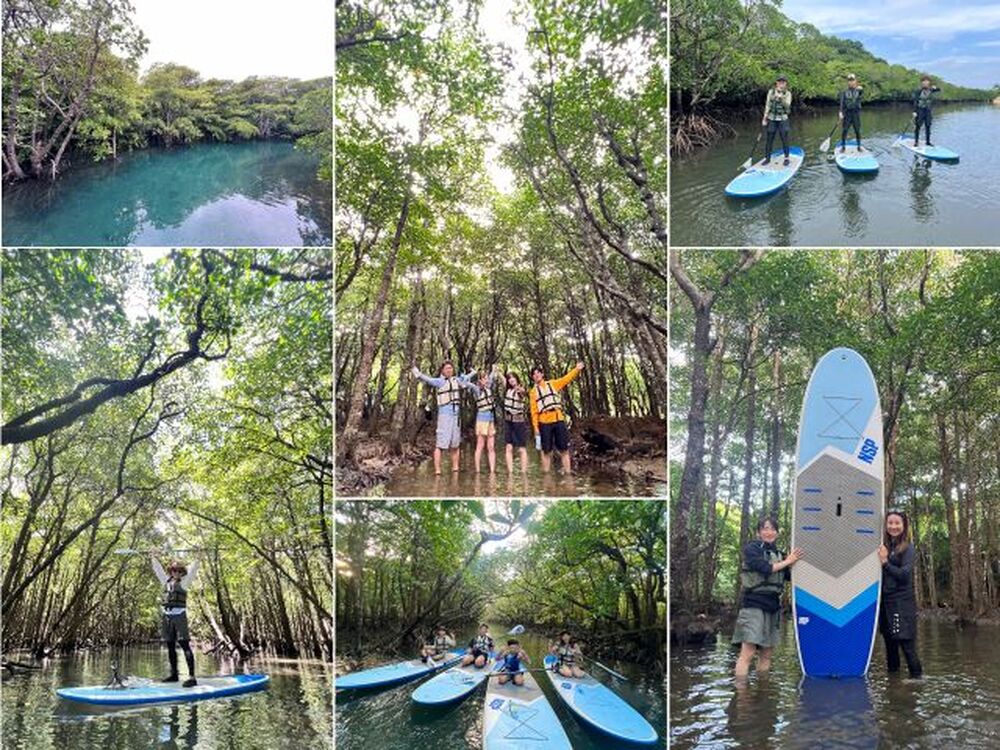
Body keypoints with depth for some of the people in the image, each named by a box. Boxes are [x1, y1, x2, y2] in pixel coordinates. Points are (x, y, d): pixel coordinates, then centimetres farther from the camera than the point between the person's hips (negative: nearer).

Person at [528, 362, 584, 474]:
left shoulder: (552, 384, 15)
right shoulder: (533, 391, 8)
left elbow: (567, 379, 9)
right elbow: (534, 411, 3)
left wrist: (577, 369, -4)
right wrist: (536, 426, -4)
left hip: (559, 420, 2)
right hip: (544, 423, -2)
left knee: (564, 449, 1)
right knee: (546, 451, 2)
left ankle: (568, 474, 5)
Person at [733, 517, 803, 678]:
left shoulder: (778, 554, 18)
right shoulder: (751, 549, -2)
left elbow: (790, 575, 12)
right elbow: (764, 568, -16)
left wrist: (794, 561, -2)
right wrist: (787, 562, -6)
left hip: (773, 605, 7)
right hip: (754, 604, -7)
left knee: (766, 654, 9)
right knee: (748, 653, -14)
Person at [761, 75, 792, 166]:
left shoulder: (788, 94, -2)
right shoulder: (771, 92, 2)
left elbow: (787, 105, -15)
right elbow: (767, 105, 4)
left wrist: (781, 98, -31)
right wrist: (764, 119, -1)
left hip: (782, 119, -1)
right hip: (772, 119, 1)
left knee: (784, 139, 3)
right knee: (769, 139, 4)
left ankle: (786, 158, 15)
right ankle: (767, 158, 13)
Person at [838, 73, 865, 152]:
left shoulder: (858, 90, 4)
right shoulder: (844, 92, 3)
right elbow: (842, 102, -6)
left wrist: (860, 89, -42)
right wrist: (841, 112, -19)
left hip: (856, 113, 0)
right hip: (847, 113, 0)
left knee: (858, 130, 5)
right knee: (844, 130, -2)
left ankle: (859, 146, 16)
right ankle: (842, 146, 8)